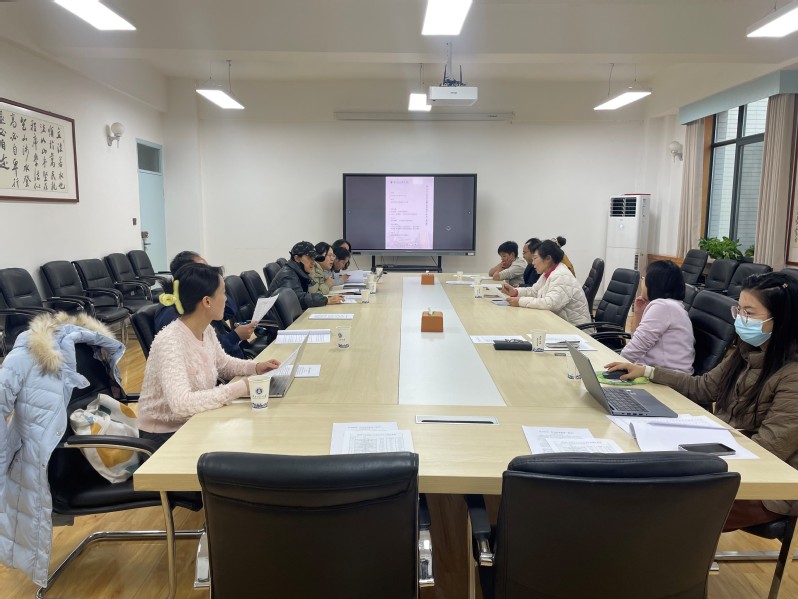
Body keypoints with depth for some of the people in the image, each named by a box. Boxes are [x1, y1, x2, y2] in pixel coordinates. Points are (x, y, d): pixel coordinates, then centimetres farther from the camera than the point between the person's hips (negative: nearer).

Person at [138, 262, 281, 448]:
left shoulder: (206, 330, -2)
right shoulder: (170, 342, -27)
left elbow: (222, 364, 16)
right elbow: (182, 404, -36)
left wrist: (255, 367, -2)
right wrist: (240, 388, -34)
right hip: (165, 436, -7)